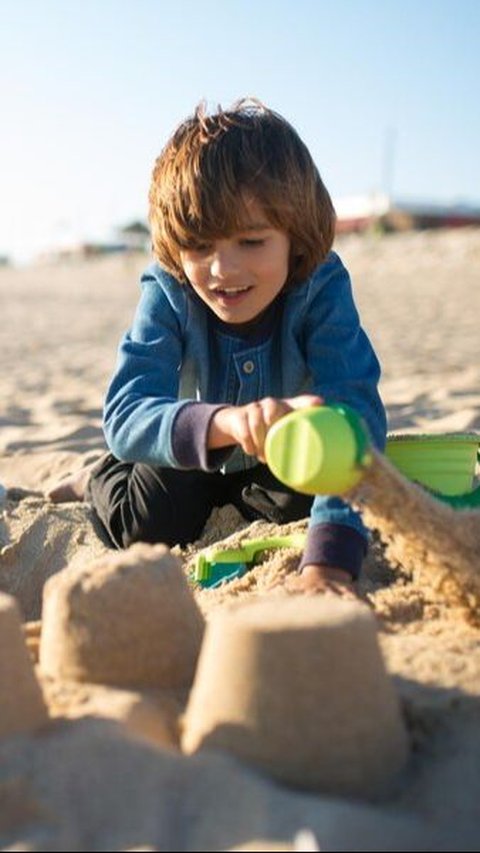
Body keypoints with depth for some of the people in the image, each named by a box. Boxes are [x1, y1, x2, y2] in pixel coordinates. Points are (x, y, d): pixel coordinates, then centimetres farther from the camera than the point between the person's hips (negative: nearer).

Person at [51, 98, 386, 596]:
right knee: (151, 527, -16)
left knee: (301, 504, -22)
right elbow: (123, 419, -44)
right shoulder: (167, 294, -32)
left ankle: (235, 499, 14)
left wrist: (327, 563, -56)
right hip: (193, 450, -1)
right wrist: (225, 422, -66)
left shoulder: (323, 290, -33)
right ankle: (98, 481, 19)